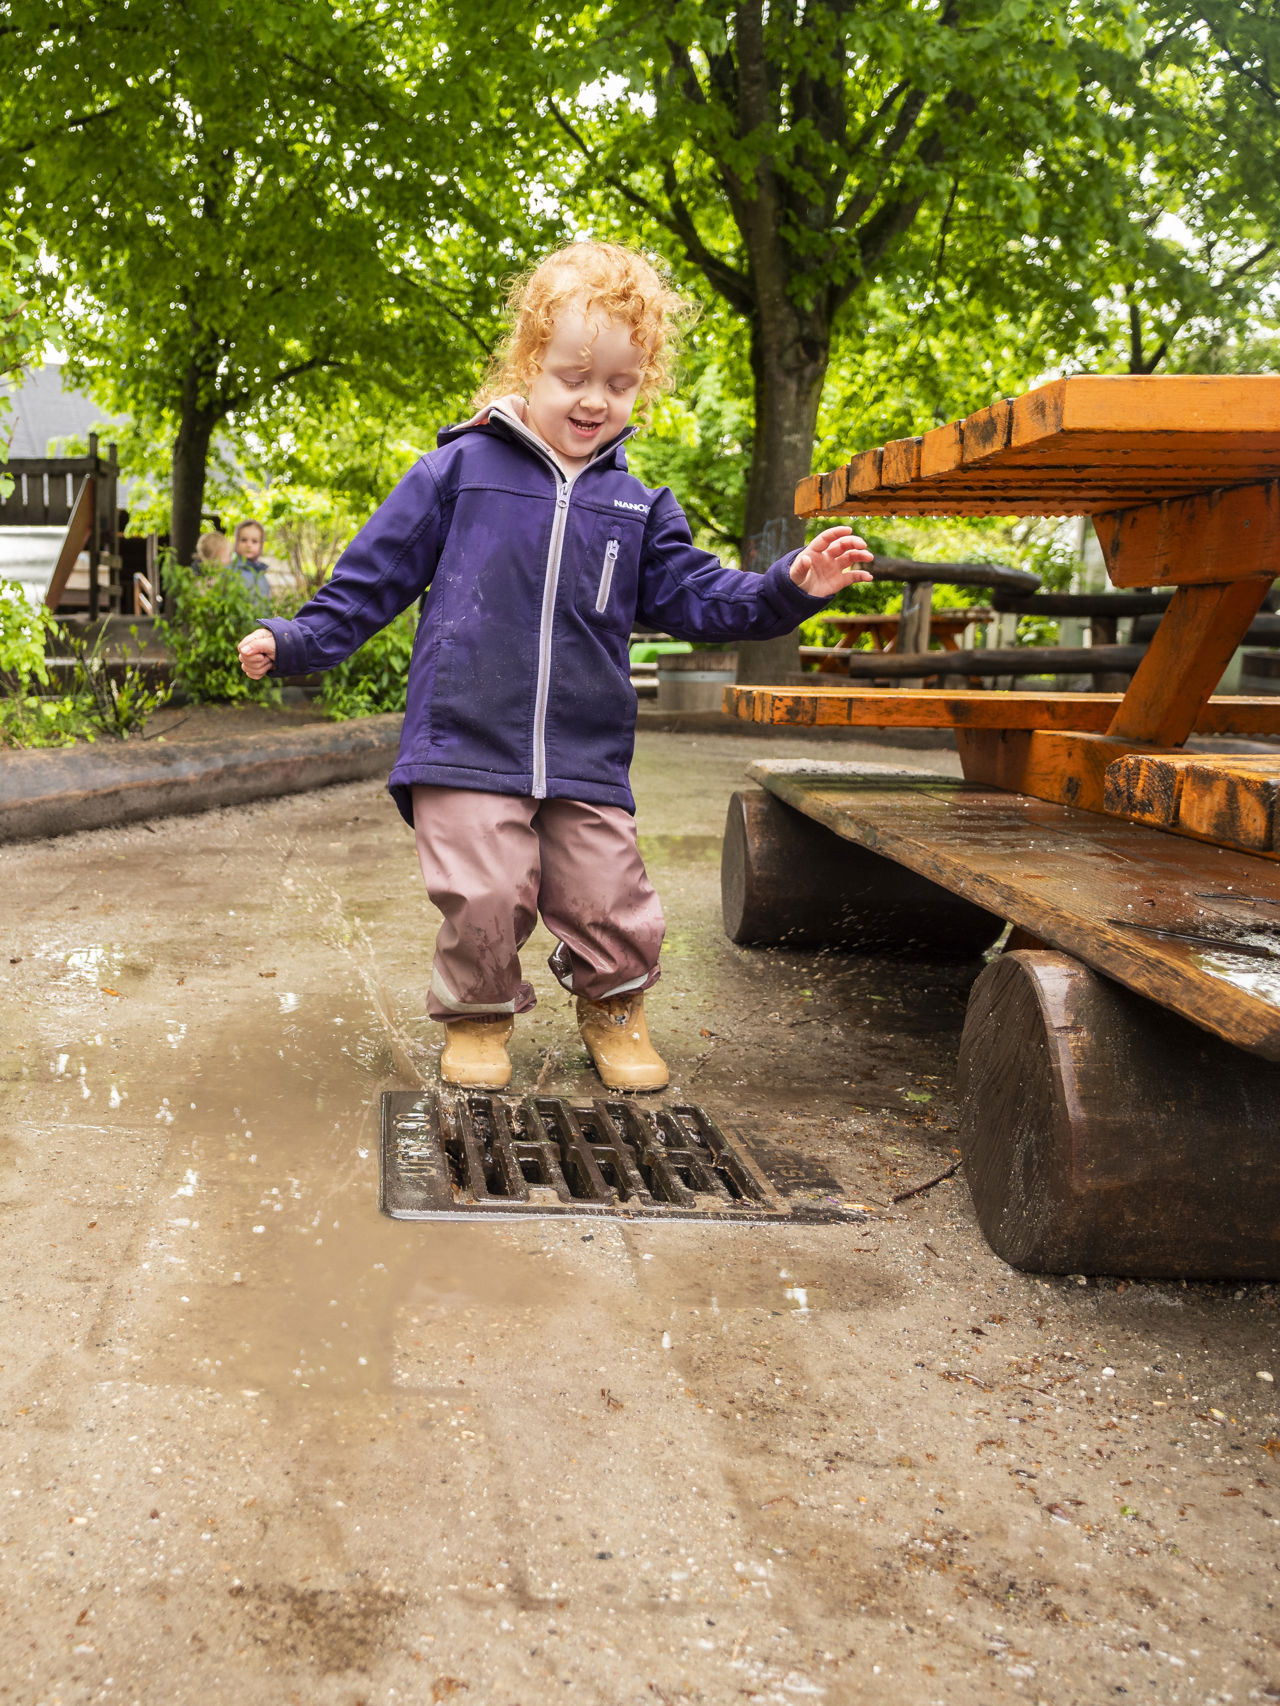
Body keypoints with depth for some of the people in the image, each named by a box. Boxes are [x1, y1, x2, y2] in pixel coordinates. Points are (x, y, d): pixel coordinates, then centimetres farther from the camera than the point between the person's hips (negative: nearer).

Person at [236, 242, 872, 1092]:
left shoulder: (638, 506, 12)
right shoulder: (462, 468, 3)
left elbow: (694, 594, 12)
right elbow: (377, 570, 8)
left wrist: (788, 589, -3)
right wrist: (297, 640, 4)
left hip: (589, 759, 3)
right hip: (468, 745, -3)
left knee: (613, 903, 2)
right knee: (485, 898, -9)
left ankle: (613, 1008, 33)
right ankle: (478, 1017, 21)